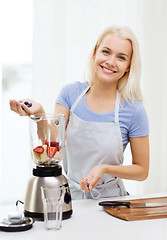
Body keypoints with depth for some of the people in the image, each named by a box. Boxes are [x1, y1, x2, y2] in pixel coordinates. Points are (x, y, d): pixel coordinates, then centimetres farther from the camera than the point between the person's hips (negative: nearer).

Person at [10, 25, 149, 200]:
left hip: (109, 200, -1)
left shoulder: (133, 110, -8)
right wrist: (39, 113, -28)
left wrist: (105, 169, -16)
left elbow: (142, 171, 0)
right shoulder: (71, 93, 0)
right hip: (70, 195, 2)